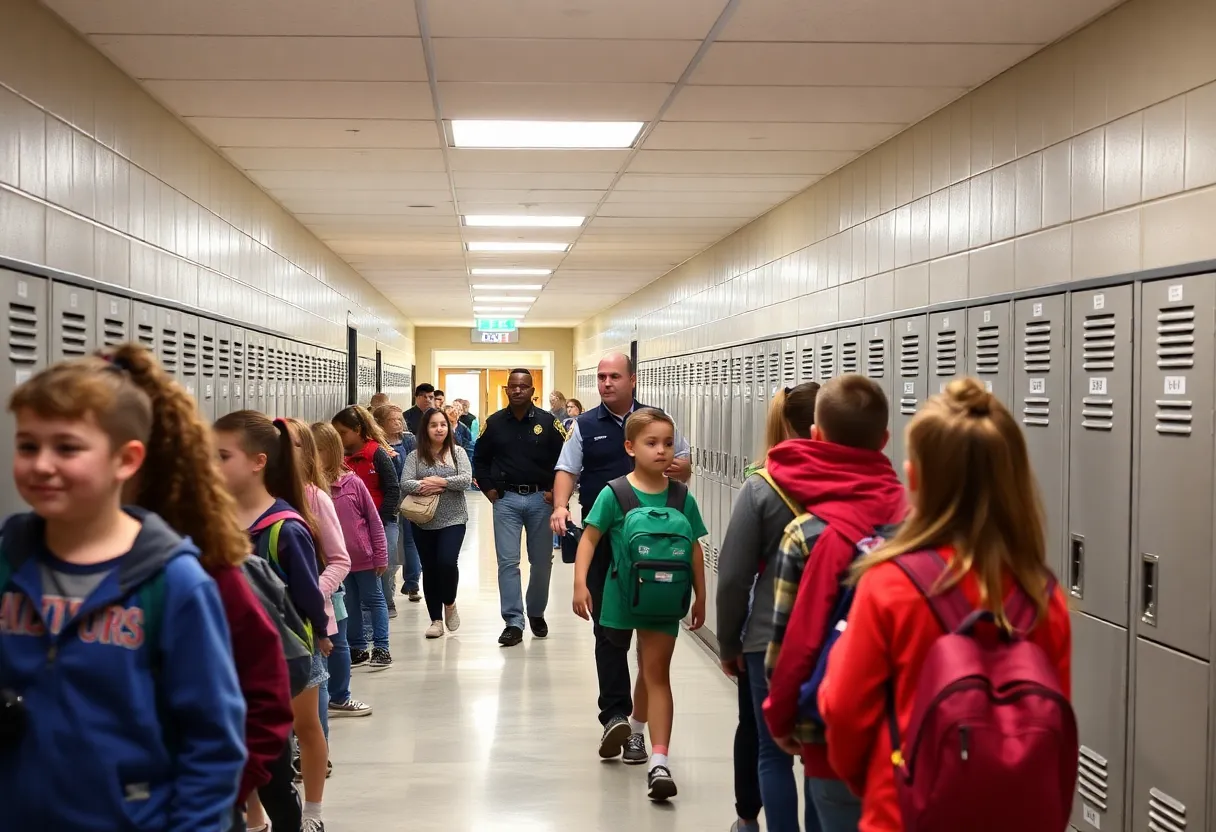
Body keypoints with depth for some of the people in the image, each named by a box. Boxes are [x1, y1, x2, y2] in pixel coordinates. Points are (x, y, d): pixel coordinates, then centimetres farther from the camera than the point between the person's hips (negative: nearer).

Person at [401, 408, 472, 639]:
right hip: (424, 521, 2)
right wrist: (422, 487, -25)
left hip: (453, 519, -2)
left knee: (447, 562, -16)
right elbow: (404, 483, -7)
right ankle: (436, 619, 16)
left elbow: (466, 479, -9)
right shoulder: (415, 456, 3)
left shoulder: (457, 452, 3)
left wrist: (440, 482, -18)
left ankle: (450, 603, 13)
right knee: (429, 568, 5)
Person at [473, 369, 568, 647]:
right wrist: (489, 490, 4)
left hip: (540, 499, 0)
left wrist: (555, 490, -4)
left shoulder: (547, 422, -2)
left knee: (542, 562, 9)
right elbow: (480, 460, 13)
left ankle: (536, 614, 29)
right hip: (506, 500, 0)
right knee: (507, 562, -4)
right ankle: (513, 622, 0)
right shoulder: (494, 423, 3)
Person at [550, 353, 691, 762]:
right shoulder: (585, 426, 6)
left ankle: (637, 721, 19)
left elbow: (684, 468, 14)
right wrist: (560, 506, -19)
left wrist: (680, 468, -10)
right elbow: (566, 470, 0)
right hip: (602, 538, -1)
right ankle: (616, 714, -4)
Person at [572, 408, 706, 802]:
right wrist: (580, 583, -17)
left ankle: (659, 761, -5)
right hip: (621, 594, 0)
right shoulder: (614, 494, -10)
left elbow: (694, 549, 4)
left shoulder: (682, 498, -3)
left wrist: (700, 597, 6)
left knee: (656, 674, -1)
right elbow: (590, 538, -8)